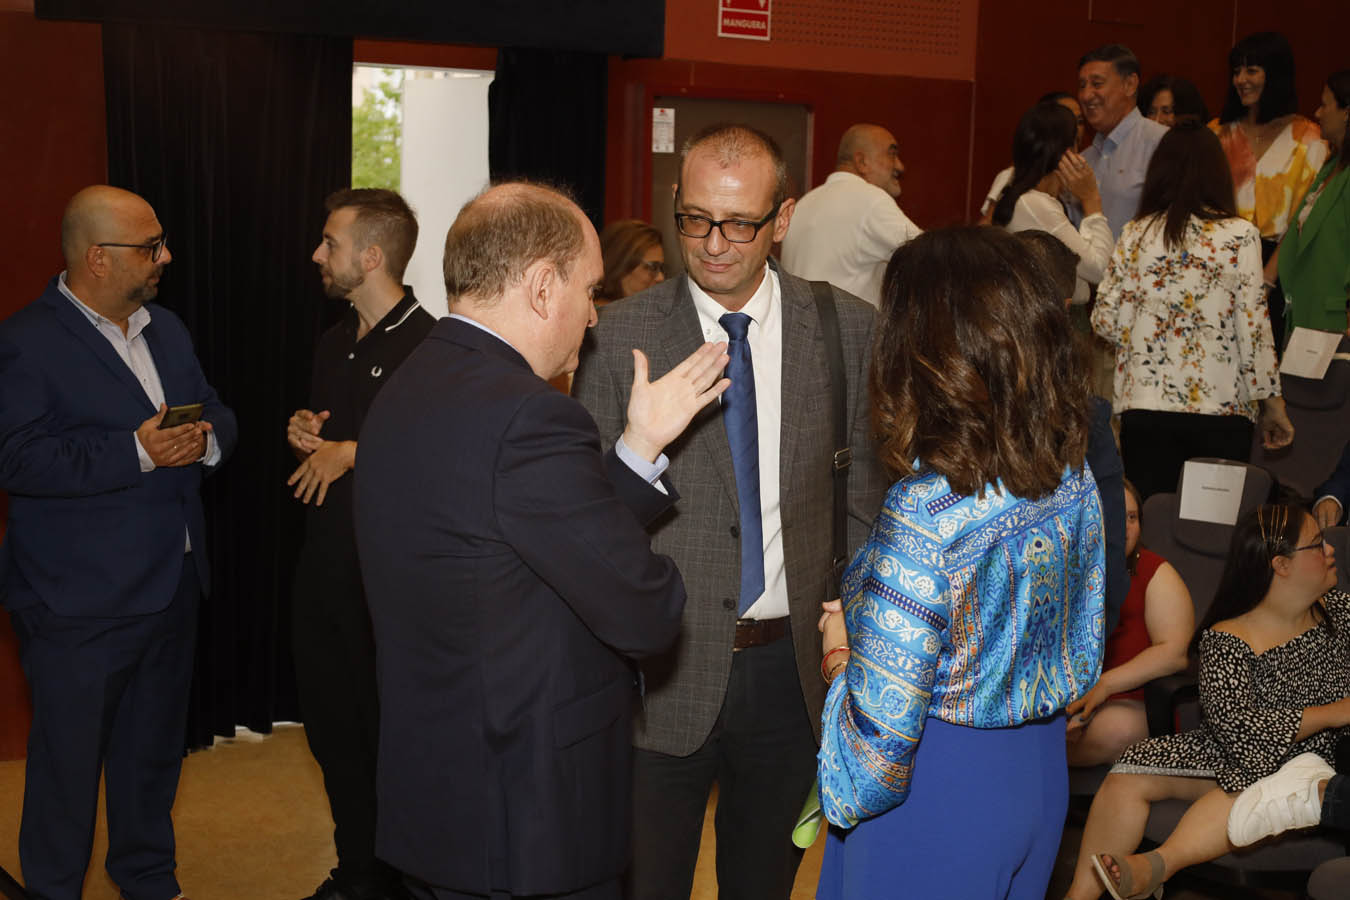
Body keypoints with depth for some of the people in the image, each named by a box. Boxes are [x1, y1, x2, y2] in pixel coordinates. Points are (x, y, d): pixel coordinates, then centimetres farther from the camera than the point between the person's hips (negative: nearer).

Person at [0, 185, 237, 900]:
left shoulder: (166, 329, 12)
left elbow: (218, 415, 14)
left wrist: (207, 439, -11)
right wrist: (137, 453, -28)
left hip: (173, 585, 8)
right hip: (79, 600, -7)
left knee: (155, 745, 21)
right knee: (68, 759, 6)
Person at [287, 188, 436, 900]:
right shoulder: (334, 343, 14)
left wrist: (351, 452, -16)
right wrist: (303, 436, 4)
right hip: (324, 563, 8)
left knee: (388, 727, 3)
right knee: (330, 723, 16)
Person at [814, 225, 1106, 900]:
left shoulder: (924, 514, -29)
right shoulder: (1074, 477, -6)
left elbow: (879, 738, -27)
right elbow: (1081, 653, 8)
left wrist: (838, 654, -6)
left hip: (937, 797, -7)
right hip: (1039, 773, 7)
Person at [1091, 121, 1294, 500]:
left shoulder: (1135, 236, 4)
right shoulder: (1240, 236, -2)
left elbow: (1106, 322, 3)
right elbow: (1254, 325, -4)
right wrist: (1272, 404, 4)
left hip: (1144, 407, 2)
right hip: (1220, 408, -2)